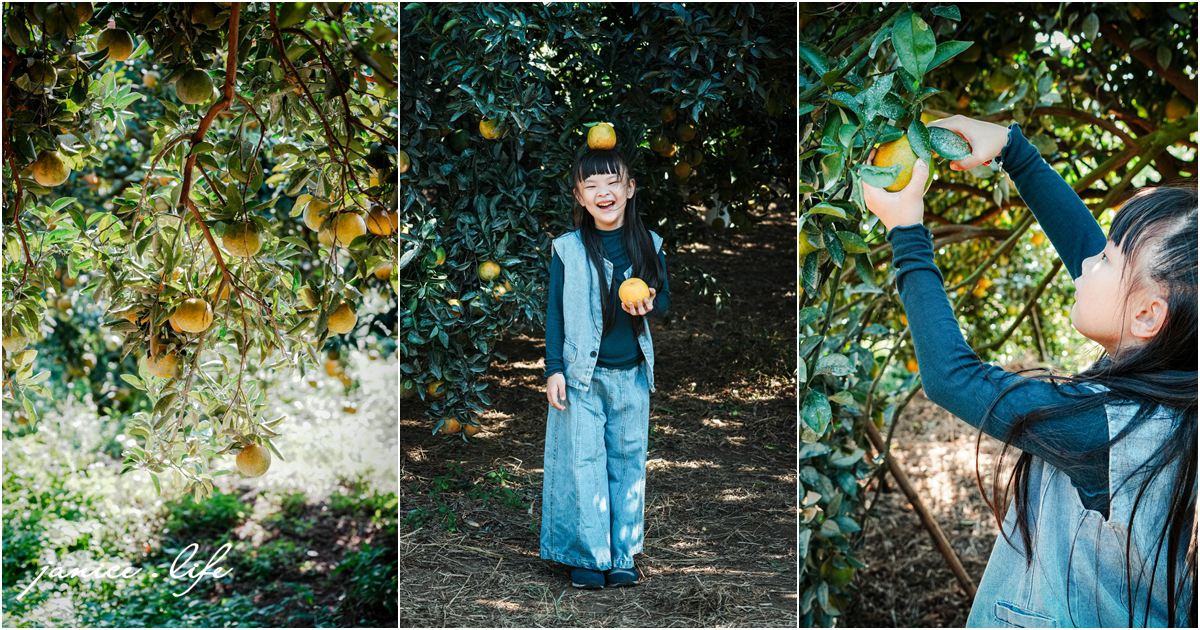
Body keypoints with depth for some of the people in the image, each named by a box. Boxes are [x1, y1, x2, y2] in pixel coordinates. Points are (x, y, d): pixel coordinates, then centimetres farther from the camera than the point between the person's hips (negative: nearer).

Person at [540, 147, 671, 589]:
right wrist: (554, 369, -6)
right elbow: (554, 312, -1)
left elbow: (665, 298, 10)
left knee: (628, 462, 8)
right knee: (583, 463, -2)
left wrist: (650, 305, -14)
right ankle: (589, 557, 8)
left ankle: (622, 556, 18)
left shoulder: (649, 244, 2)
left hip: (632, 374, 3)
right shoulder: (567, 249, -4)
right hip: (582, 374, -2)